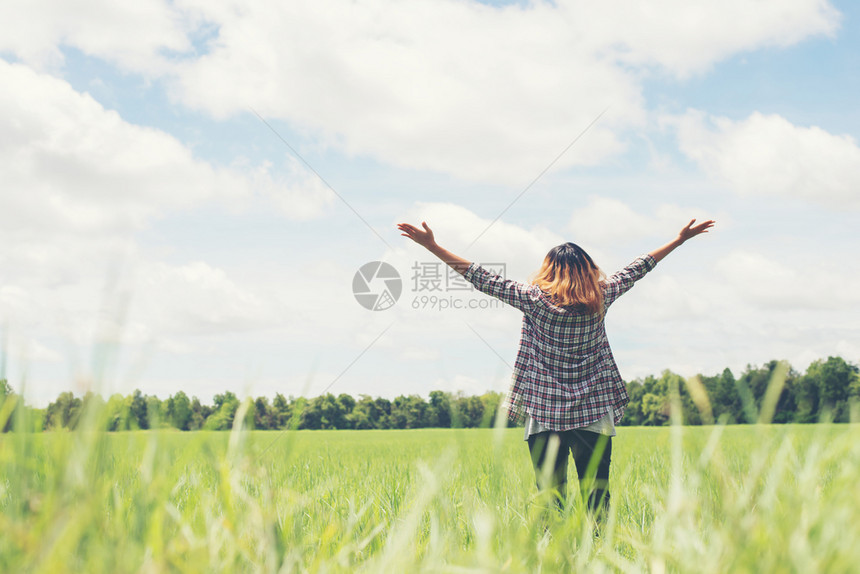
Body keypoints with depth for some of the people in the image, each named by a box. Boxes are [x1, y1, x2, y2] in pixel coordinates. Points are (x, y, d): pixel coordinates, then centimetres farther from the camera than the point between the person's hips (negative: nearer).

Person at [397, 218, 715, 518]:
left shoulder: (534, 299, -4)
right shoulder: (601, 298, 3)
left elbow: (484, 280, -2)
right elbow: (635, 269, 15)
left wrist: (432, 246, 2)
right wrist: (680, 239, 28)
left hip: (545, 413, -1)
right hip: (595, 413, 1)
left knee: (550, 494, 2)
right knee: (597, 494, 5)